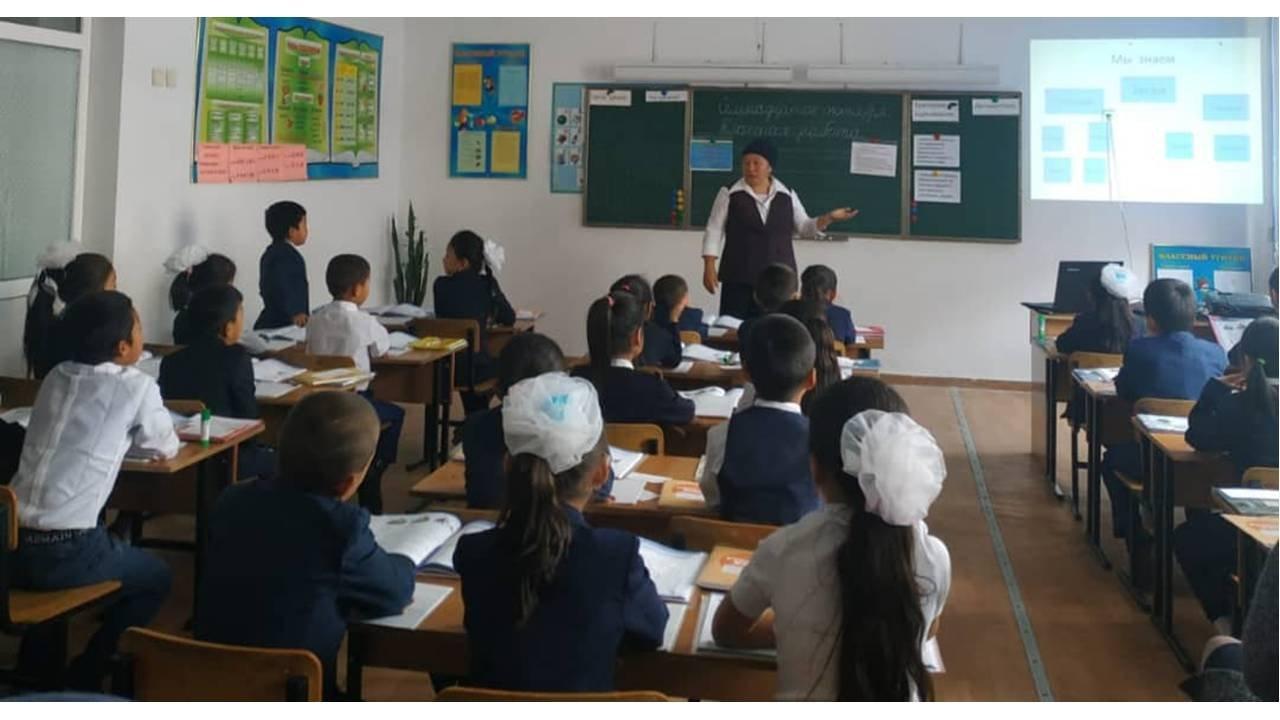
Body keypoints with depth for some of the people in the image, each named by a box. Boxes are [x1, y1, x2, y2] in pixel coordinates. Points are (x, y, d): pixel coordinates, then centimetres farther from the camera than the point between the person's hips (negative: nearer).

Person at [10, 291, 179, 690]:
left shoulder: (56, 377, 13)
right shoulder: (136, 386, -3)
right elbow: (166, 447, 13)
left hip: (13, 543, 6)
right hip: (64, 551, -6)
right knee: (156, 577, 21)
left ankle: (35, 665, 40)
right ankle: (86, 677, 17)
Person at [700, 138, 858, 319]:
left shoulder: (787, 196, 7)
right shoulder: (729, 194, 0)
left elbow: (804, 228, 14)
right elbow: (714, 232, 1)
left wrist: (829, 218, -3)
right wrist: (709, 268, -6)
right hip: (739, 278, -2)